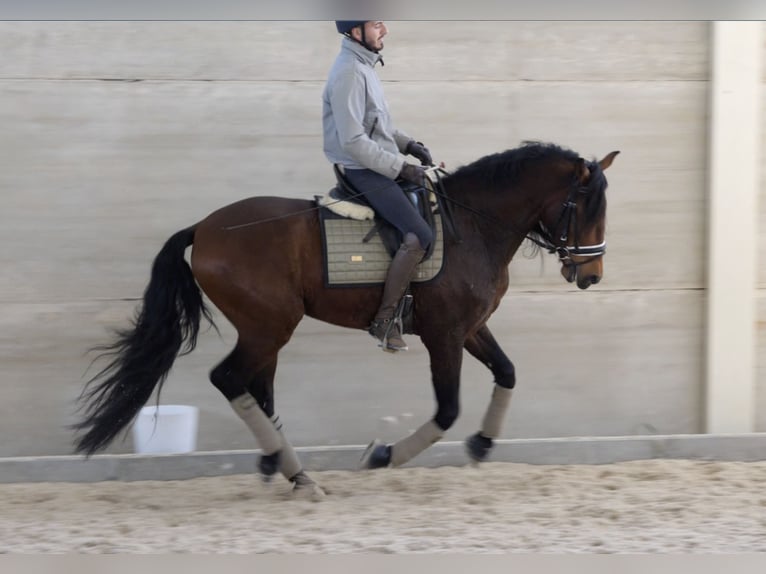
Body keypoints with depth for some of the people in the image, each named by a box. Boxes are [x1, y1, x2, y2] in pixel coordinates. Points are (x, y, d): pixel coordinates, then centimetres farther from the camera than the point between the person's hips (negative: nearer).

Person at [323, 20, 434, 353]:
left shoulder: (363, 66, 11)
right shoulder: (348, 73, -20)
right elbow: (353, 141, -24)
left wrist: (408, 145, 9)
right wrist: (402, 168, -20)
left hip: (378, 165, 10)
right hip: (362, 171, -10)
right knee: (419, 235, -21)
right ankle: (384, 320, -15)